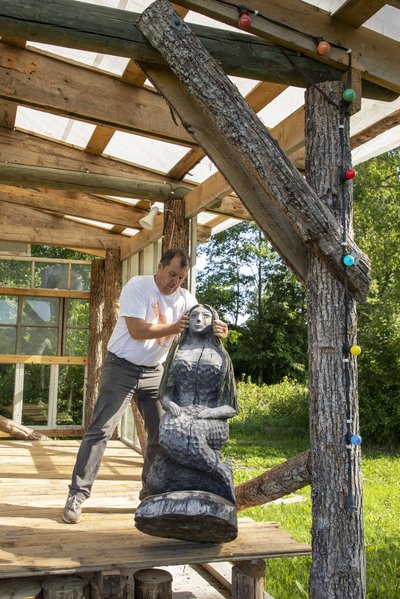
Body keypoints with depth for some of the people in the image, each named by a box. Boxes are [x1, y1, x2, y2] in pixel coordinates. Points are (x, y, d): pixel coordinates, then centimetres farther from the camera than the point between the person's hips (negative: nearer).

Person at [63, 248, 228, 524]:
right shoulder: (137, 286, -14)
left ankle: (151, 495, 19)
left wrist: (217, 329, -31)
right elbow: (136, 330, -23)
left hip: (155, 372, 5)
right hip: (122, 367, -5)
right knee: (101, 430, -7)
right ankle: (77, 496, -1)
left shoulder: (186, 299, 2)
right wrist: (173, 328, -29)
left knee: (162, 434, 5)